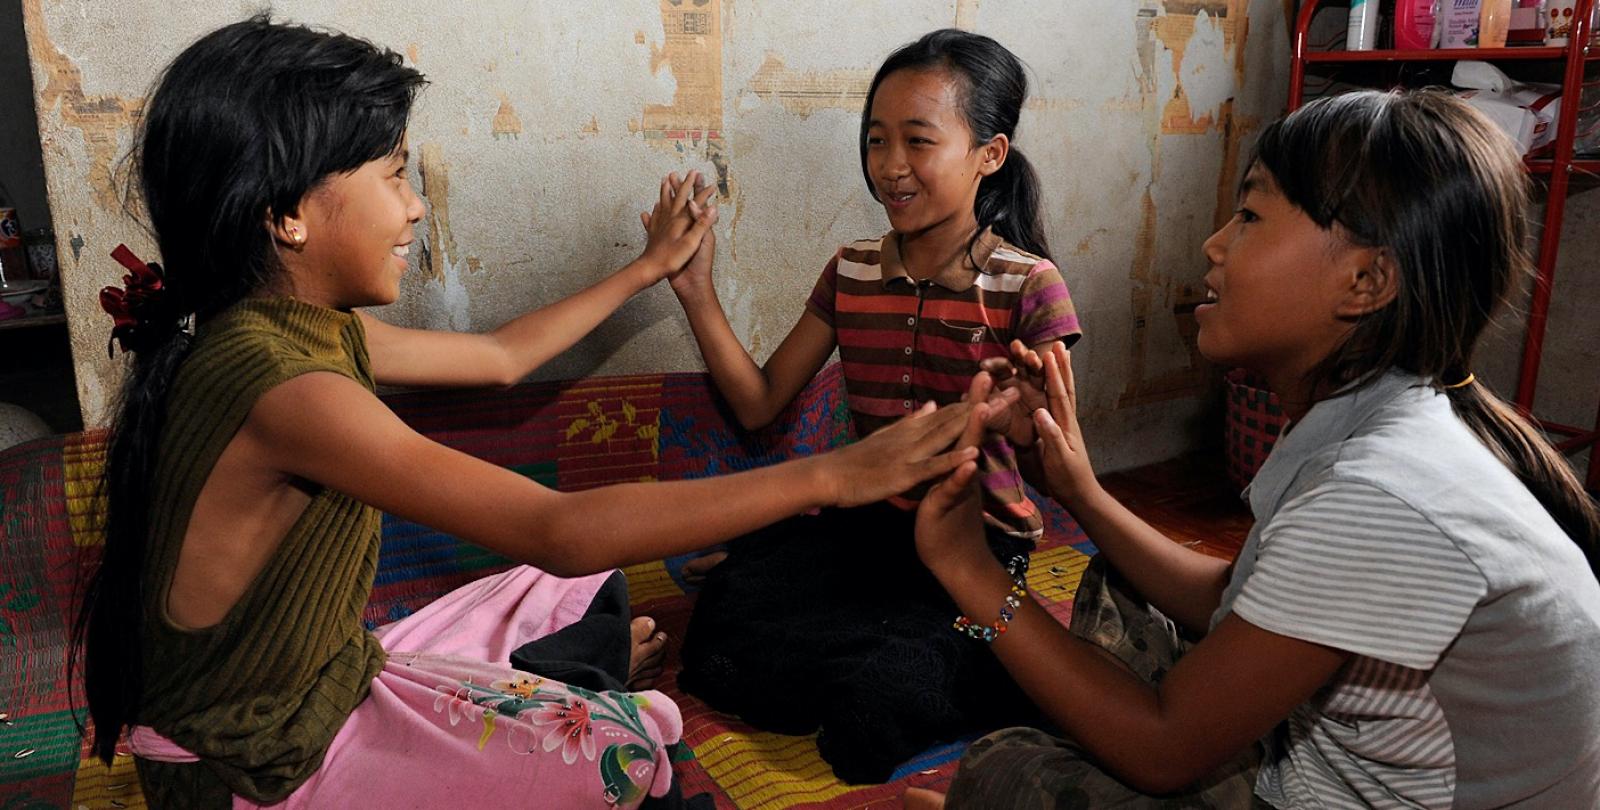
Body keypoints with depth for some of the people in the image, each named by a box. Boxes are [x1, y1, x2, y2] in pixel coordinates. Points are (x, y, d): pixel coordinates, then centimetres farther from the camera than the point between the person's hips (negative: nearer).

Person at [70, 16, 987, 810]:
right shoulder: (273, 380, -33)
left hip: (320, 679, 9)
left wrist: (650, 267, 21)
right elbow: (559, 530, -38)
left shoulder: (311, 330, -3)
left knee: (576, 585, 15)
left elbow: (500, 356, 11)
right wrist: (832, 474, -36)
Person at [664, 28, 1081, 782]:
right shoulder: (851, 272, 5)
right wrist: (697, 292, -5)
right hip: (863, 522, 3)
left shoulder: (1029, 287, -9)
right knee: (723, 630, -23)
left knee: (872, 694, -28)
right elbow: (758, 404, 5)